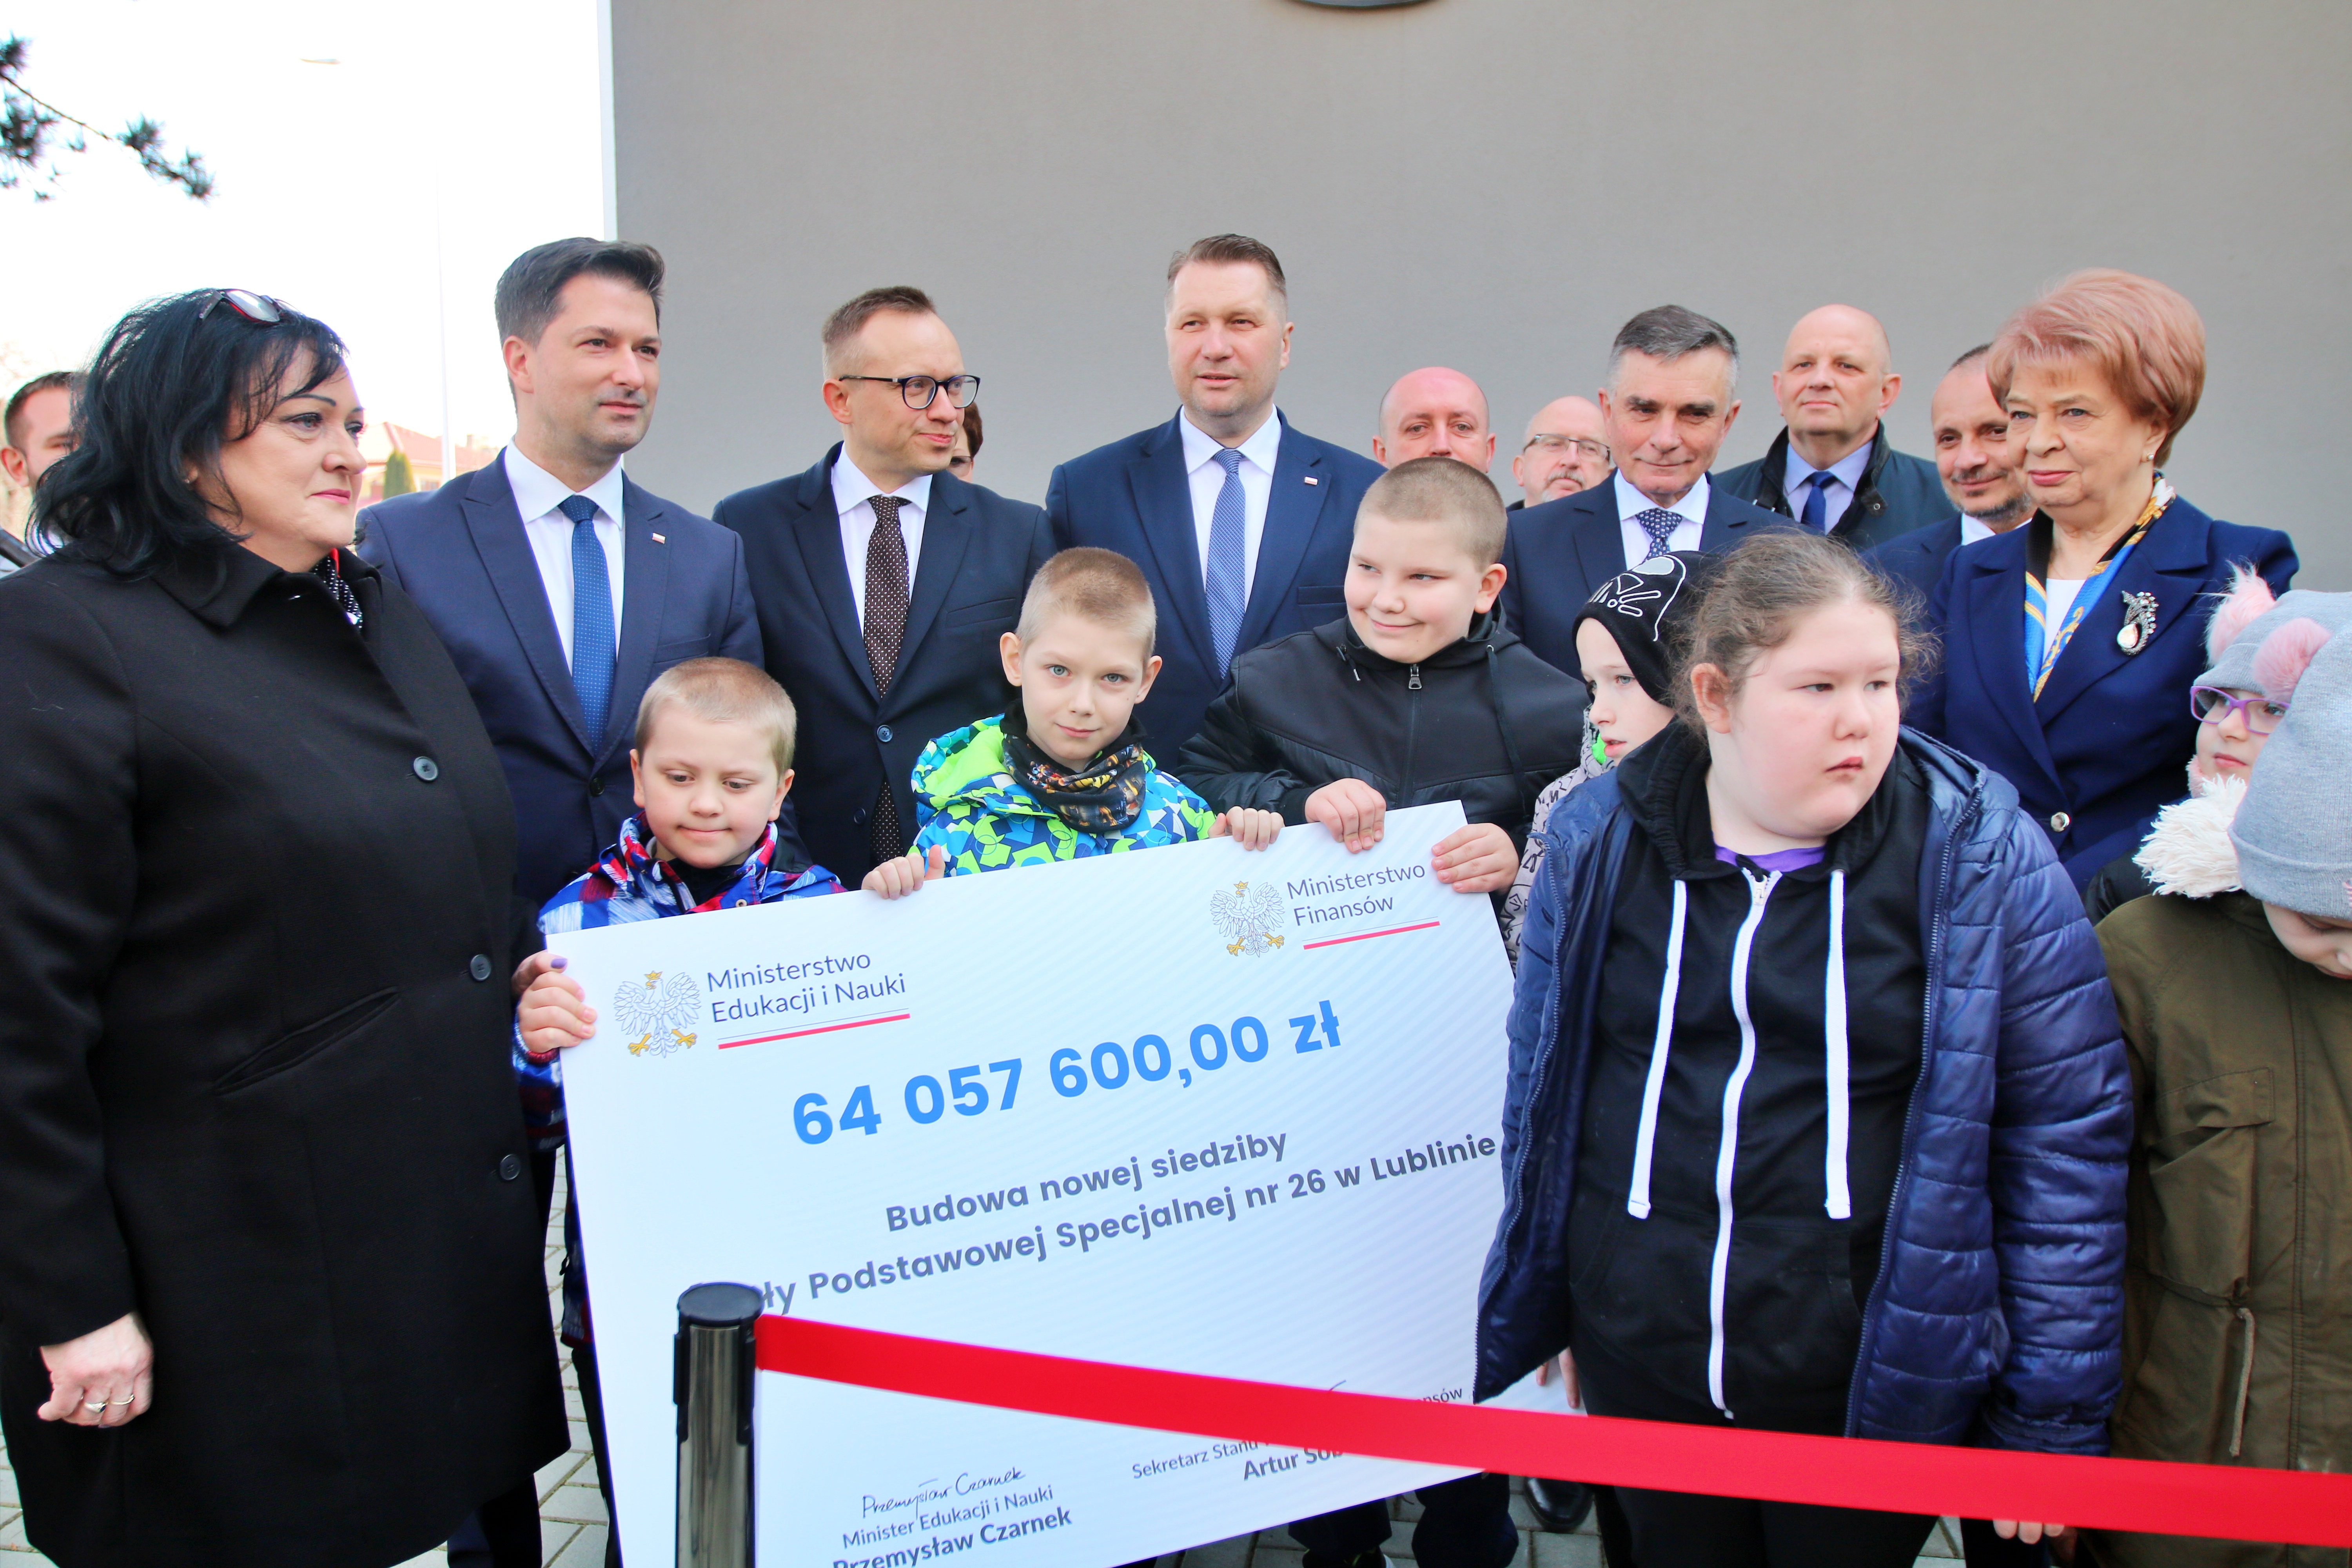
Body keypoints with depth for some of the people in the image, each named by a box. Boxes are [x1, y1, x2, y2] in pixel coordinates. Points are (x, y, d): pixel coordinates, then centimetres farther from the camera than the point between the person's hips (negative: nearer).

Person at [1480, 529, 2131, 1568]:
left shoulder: (1985, 861, -9)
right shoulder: (1597, 843, -3)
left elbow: (2067, 1142, -6)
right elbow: (1540, 1100, 8)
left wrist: (2051, 1423, -6)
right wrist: (1538, 1312, 14)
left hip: (1879, 1392, -2)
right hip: (1639, 1376, 2)